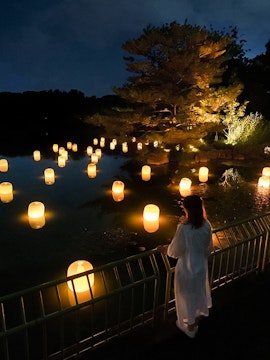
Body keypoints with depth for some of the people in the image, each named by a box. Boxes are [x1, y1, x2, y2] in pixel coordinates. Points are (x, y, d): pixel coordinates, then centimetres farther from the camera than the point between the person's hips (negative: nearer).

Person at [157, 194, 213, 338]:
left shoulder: (183, 228, -33)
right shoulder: (206, 224, -15)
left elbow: (175, 251, -20)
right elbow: (208, 247, -1)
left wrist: (164, 249, 0)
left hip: (187, 268, -5)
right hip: (201, 265, 6)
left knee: (187, 295, 19)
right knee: (199, 290, 30)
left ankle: (190, 325, 42)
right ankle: (199, 314, 58)